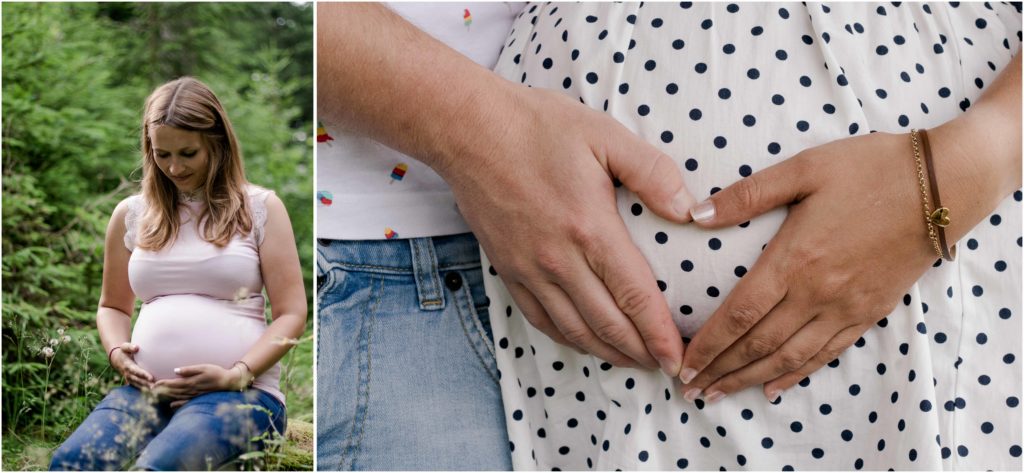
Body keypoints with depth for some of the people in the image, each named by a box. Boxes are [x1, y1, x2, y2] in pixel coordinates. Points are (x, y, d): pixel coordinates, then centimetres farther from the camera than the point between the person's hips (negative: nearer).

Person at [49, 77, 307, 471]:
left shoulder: (260, 208, 5)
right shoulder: (131, 214, 16)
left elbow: (291, 315, 2)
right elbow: (112, 305, 27)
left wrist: (236, 376, -12)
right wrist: (116, 351, 4)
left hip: (240, 392, -3)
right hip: (147, 389, 4)